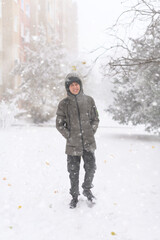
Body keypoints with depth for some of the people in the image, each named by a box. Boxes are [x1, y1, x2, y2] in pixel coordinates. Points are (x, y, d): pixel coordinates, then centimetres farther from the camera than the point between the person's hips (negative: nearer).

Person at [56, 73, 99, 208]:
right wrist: (69, 136, -4)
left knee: (91, 167, 6)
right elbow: (59, 124, 3)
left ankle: (87, 189, 34)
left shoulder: (89, 100, 3)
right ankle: (75, 196, 28)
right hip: (73, 144, -1)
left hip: (88, 142, 1)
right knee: (73, 172, 8)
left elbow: (95, 119, 10)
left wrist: (91, 133, 0)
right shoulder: (64, 104, -1)